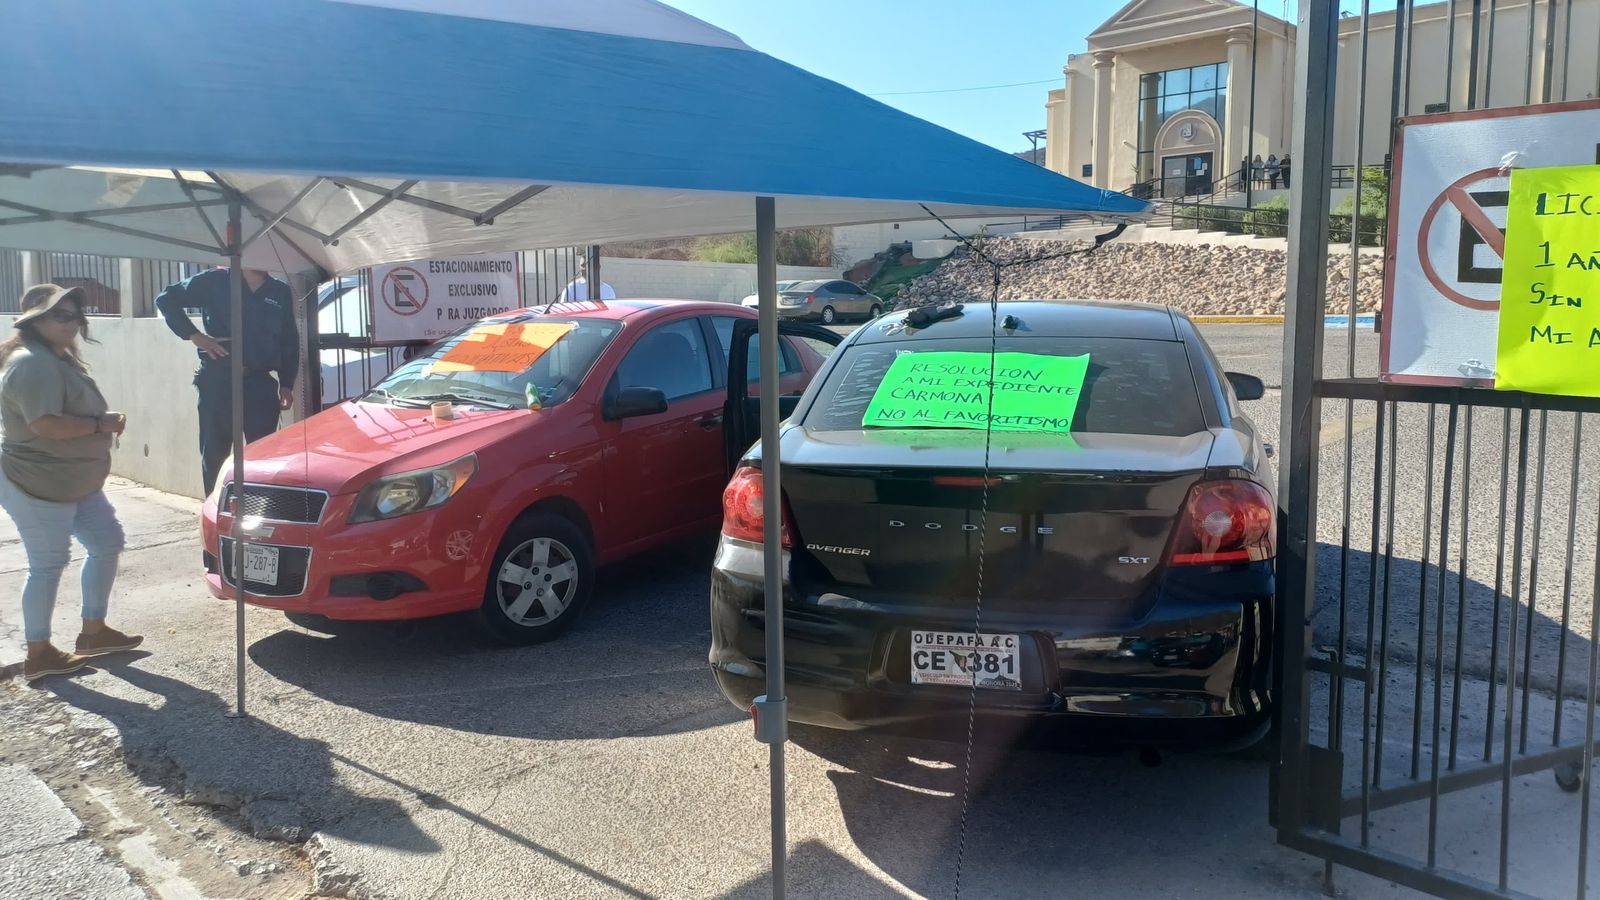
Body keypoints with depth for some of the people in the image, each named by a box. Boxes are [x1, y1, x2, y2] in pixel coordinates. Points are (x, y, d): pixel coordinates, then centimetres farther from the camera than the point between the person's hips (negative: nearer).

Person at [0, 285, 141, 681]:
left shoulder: (62, 358, 13)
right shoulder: (32, 364, -21)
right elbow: (46, 424, -30)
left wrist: (103, 423, 6)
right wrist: (102, 424, -20)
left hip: (77, 482, 10)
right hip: (36, 485, -10)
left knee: (107, 543, 14)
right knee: (48, 565, -2)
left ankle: (94, 631, 24)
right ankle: (39, 654, 10)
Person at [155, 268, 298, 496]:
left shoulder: (281, 293, 10)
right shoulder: (215, 282, 2)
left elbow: (290, 342, 15)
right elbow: (166, 299, 6)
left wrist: (286, 385, 8)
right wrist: (194, 335, -4)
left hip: (261, 385, 2)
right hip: (217, 382, -2)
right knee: (214, 454, 2)